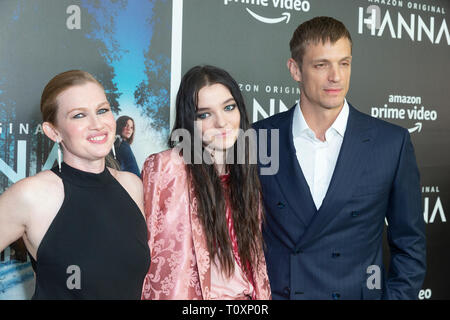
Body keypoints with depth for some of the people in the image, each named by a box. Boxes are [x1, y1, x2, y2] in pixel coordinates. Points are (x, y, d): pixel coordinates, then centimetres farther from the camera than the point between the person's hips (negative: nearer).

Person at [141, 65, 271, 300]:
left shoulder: (245, 174, 3)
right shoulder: (166, 168, -16)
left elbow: (253, 254, 9)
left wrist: (262, 294, 4)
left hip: (248, 294, 6)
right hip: (196, 293, -5)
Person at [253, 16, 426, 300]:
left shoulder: (392, 143, -7)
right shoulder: (258, 138, -6)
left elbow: (410, 245, 0)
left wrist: (397, 295, -8)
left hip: (358, 292, 0)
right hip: (275, 293, 0)